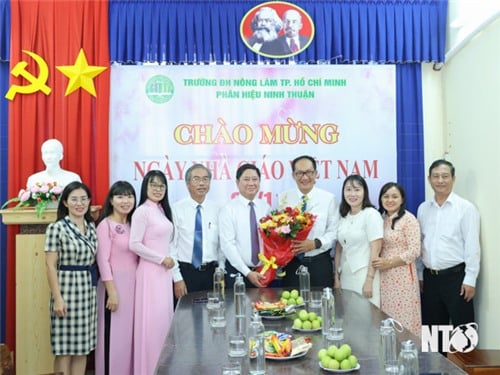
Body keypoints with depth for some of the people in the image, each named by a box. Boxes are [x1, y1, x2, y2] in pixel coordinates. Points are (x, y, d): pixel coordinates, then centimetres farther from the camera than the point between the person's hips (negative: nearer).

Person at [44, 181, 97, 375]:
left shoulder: (91, 227, 9)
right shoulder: (56, 228, -9)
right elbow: (51, 266, -10)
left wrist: (96, 286, 9)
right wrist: (57, 297, -15)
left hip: (89, 290, 6)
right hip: (67, 289, -6)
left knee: (83, 345, 12)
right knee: (65, 348, 3)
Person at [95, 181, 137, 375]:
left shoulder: (133, 224, 11)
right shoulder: (105, 224, -9)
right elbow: (103, 260, -13)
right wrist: (112, 291, -17)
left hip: (134, 284, 7)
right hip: (114, 284, -6)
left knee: (130, 334, 13)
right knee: (114, 335, 1)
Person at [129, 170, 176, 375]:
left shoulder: (162, 210, 12)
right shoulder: (142, 211, -11)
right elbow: (134, 245, -17)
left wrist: (168, 260, 6)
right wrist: (162, 259, -13)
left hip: (164, 272, 8)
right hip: (151, 272, -8)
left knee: (164, 318, 12)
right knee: (151, 321, -2)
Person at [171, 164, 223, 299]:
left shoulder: (217, 210, 5)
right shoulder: (176, 209, -5)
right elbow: (171, 245, -5)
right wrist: (177, 278, -8)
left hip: (211, 272, 3)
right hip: (185, 271, -2)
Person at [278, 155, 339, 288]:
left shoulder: (329, 198, -1)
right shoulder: (283, 197, 4)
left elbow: (334, 231, -4)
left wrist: (315, 243, -18)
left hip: (320, 263, -1)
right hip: (292, 263, 1)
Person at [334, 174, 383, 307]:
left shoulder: (371, 214, -8)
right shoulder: (343, 217, 9)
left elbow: (375, 250, -13)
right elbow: (339, 248, 11)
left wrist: (369, 280, -16)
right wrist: (336, 277, 7)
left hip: (363, 276, -5)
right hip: (345, 276, 6)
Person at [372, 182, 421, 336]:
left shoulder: (408, 219, -8)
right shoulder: (381, 219, 11)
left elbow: (415, 251, -13)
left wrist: (389, 263, -17)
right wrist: (379, 263, -2)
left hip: (402, 277, -6)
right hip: (384, 277, 6)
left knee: (403, 317, 1)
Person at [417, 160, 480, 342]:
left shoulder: (466, 208, -7)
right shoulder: (423, 208, 8)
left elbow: (472, 246, -9)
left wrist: (470, 280, -12)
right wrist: (419, 275, 11)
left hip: (455, 276, -4)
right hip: (430, 277, 5)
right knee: (433, 329, 15)